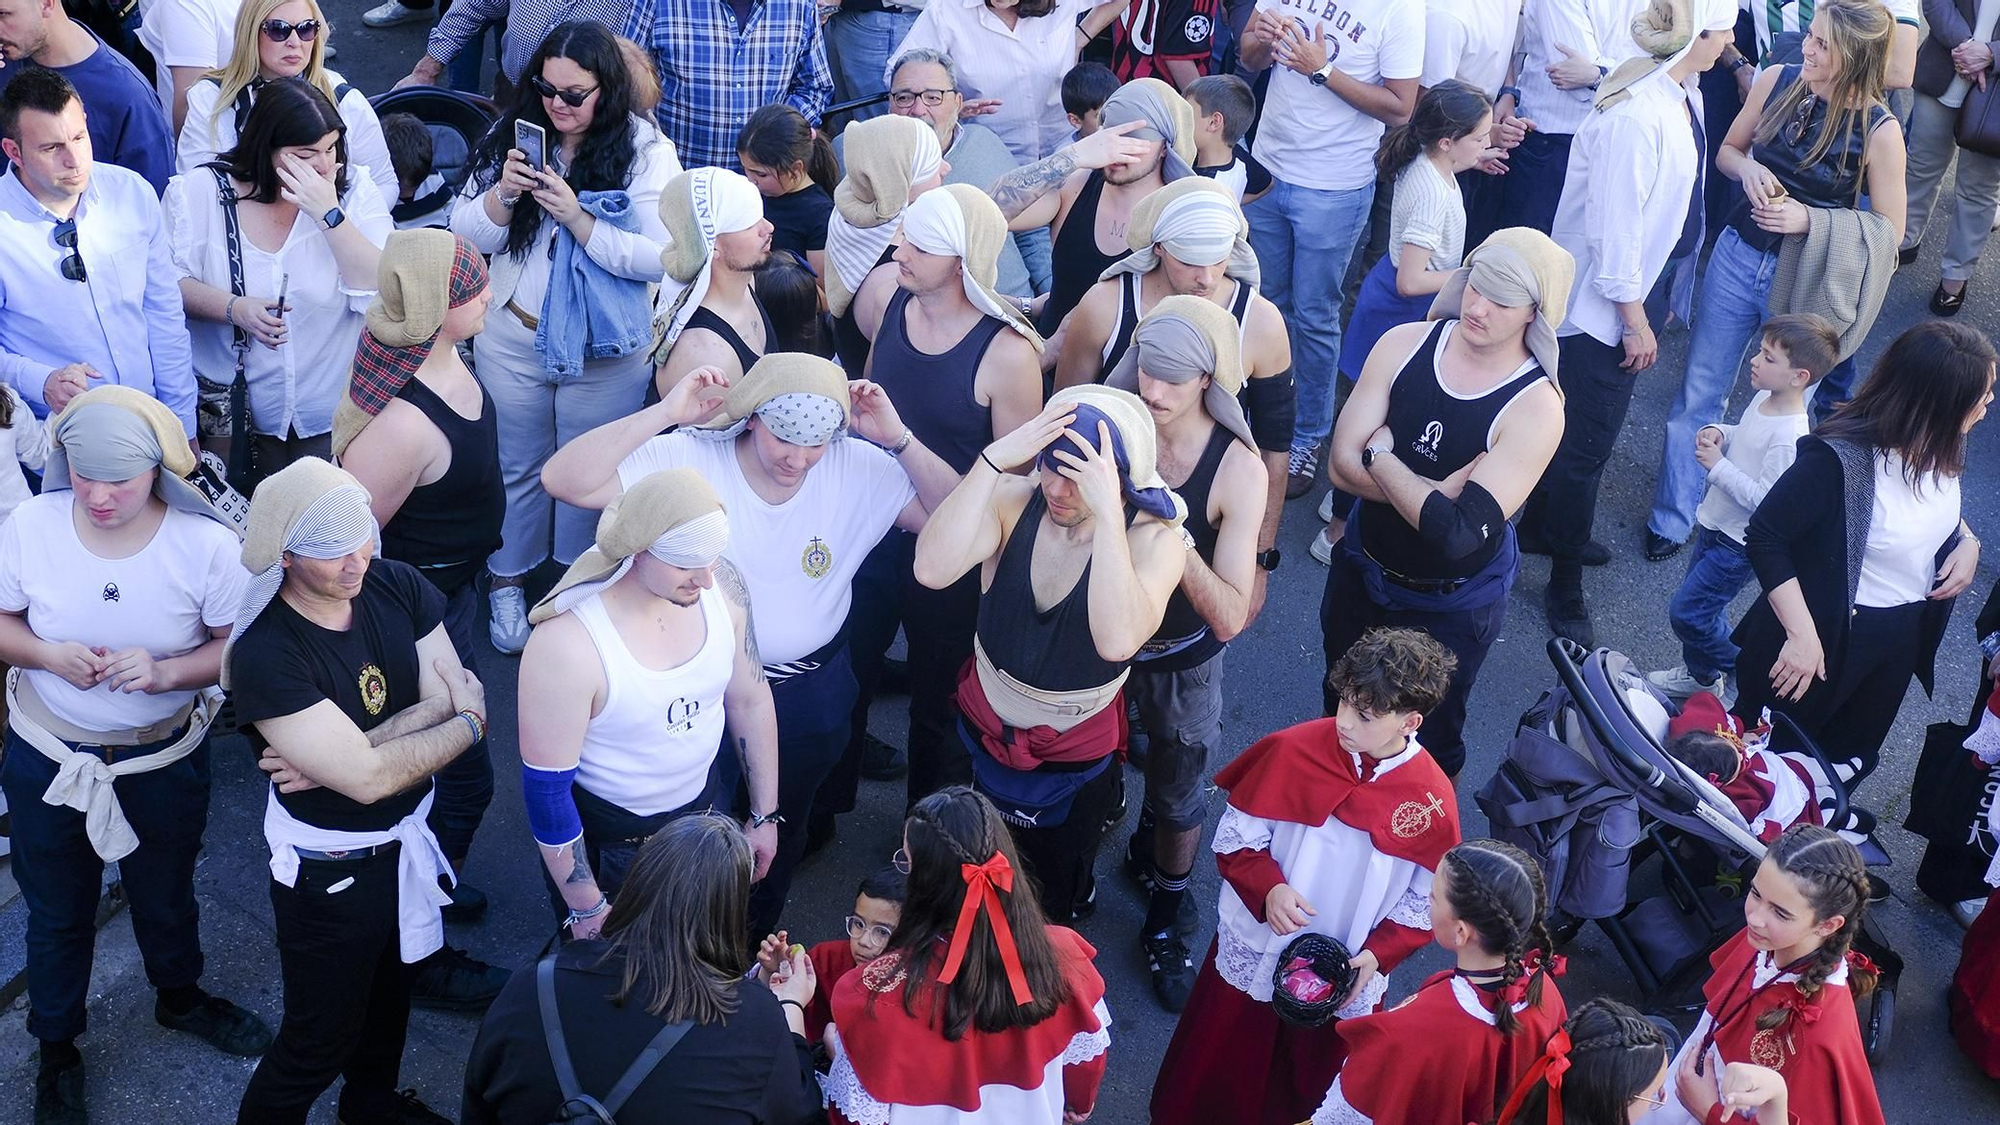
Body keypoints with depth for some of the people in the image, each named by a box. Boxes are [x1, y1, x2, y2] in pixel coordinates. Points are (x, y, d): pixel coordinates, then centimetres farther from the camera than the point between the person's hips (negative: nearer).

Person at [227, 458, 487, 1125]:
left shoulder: (397, 586, -12)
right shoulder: (264, 655, -30)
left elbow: (448, 697, -15)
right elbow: (367, 779, -30)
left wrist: (337, 758, -26)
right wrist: (470, 724, -16)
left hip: (409, 837, 7)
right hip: (329, 867, -7)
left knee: (392, 985, 30)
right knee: (318, 1043, 9)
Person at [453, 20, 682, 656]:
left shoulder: (646, 154, -13)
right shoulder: (514, 135, -4)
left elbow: (659, 258, -21)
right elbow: (466, 234, -2)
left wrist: (577, 217, -28)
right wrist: (501, 195, -22)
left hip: (604, 354, -2)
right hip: (513, 340, 2)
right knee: (517, 467, 18)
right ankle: (507, 581, 38)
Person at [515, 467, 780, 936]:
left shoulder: (721, 585, -17)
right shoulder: (567, 643, -33)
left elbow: (750, 701, -1)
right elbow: (545, 787, -22)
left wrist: (765, 815, 6)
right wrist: (587, 909, -14)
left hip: (699, 808, 5)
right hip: (603, 839, -5)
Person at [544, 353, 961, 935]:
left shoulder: (861, 469, -16)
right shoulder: (686, 458, -24)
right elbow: (564, 481, -31)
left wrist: (898, 438, -26)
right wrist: (665, 413, -37)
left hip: (810, 696, 3)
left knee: (781, 836, 26)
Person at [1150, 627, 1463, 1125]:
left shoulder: (1432, 801, -17)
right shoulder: (1293, 751, -18)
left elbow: (1427, 902, -5)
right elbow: (1235, 837, -8)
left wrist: (1377, 954, -17)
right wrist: (1269, 888, -25)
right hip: (1253, 958, 0)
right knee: (1214, 1081, 18)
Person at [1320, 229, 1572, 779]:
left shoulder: (1536, 407, -28)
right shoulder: (1405, 343, -16)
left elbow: (1457, 533, -35)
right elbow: (1342, 464, -19)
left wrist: (1381, 457, -24)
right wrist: (1439, 493, -30)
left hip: (1450, 605, -4)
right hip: (1361, 568, 4)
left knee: (1430, 741, 22)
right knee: (1343, 712, 29)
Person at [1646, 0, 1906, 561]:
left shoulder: (1879, 131, -18)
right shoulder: (1776, 81, -8)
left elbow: (1890, 233, -10)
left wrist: (1810, 218, -22)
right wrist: (1748, 168, -14)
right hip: (1737, 256, 4)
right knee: (1698, 395, 12)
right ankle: (1671, 519, 27)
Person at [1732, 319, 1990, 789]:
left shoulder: (1944, 448, -10)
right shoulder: (1840, 459, -33)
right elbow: (1764, 536, -27)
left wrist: (1968, 541, -8)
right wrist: (1802, 635, -29)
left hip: (1902, 641, 7)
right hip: (1828, 636, -7)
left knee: (1849, 759, 27)